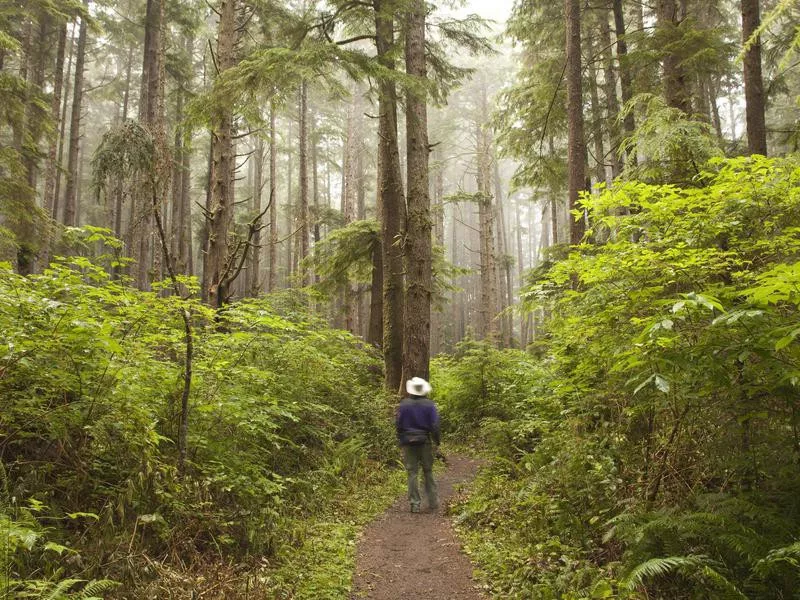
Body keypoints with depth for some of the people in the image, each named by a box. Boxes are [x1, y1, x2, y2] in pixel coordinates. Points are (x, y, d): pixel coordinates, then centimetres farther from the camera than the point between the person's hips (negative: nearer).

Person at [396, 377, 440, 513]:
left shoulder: (404, 404, -4)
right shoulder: (429, 404, -5)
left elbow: (398, 424, -1)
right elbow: (435, 425, -6)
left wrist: (400, 440, 11)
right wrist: (437, 441, 5)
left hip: (408, 442, 0)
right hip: (425, 441, 0)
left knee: (412, 473, 5)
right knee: (428, 471, 13)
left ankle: (415, 504, 4)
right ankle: (433, 501, 16)